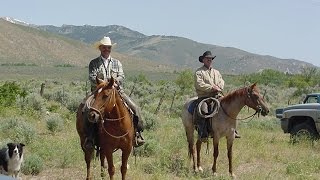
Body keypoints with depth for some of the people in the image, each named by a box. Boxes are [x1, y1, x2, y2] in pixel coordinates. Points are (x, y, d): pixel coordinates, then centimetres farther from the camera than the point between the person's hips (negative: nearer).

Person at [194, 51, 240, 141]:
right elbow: (199, 85, -10)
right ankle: (203, 134, -30)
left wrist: (218, 87, -10)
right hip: (204, 97, -5)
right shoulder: (199, 72, 3)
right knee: (203, 110, -32)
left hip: (217, 96, 5)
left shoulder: (216, 72, 22)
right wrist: (212, 87, -15)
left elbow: (222, 83, 12)